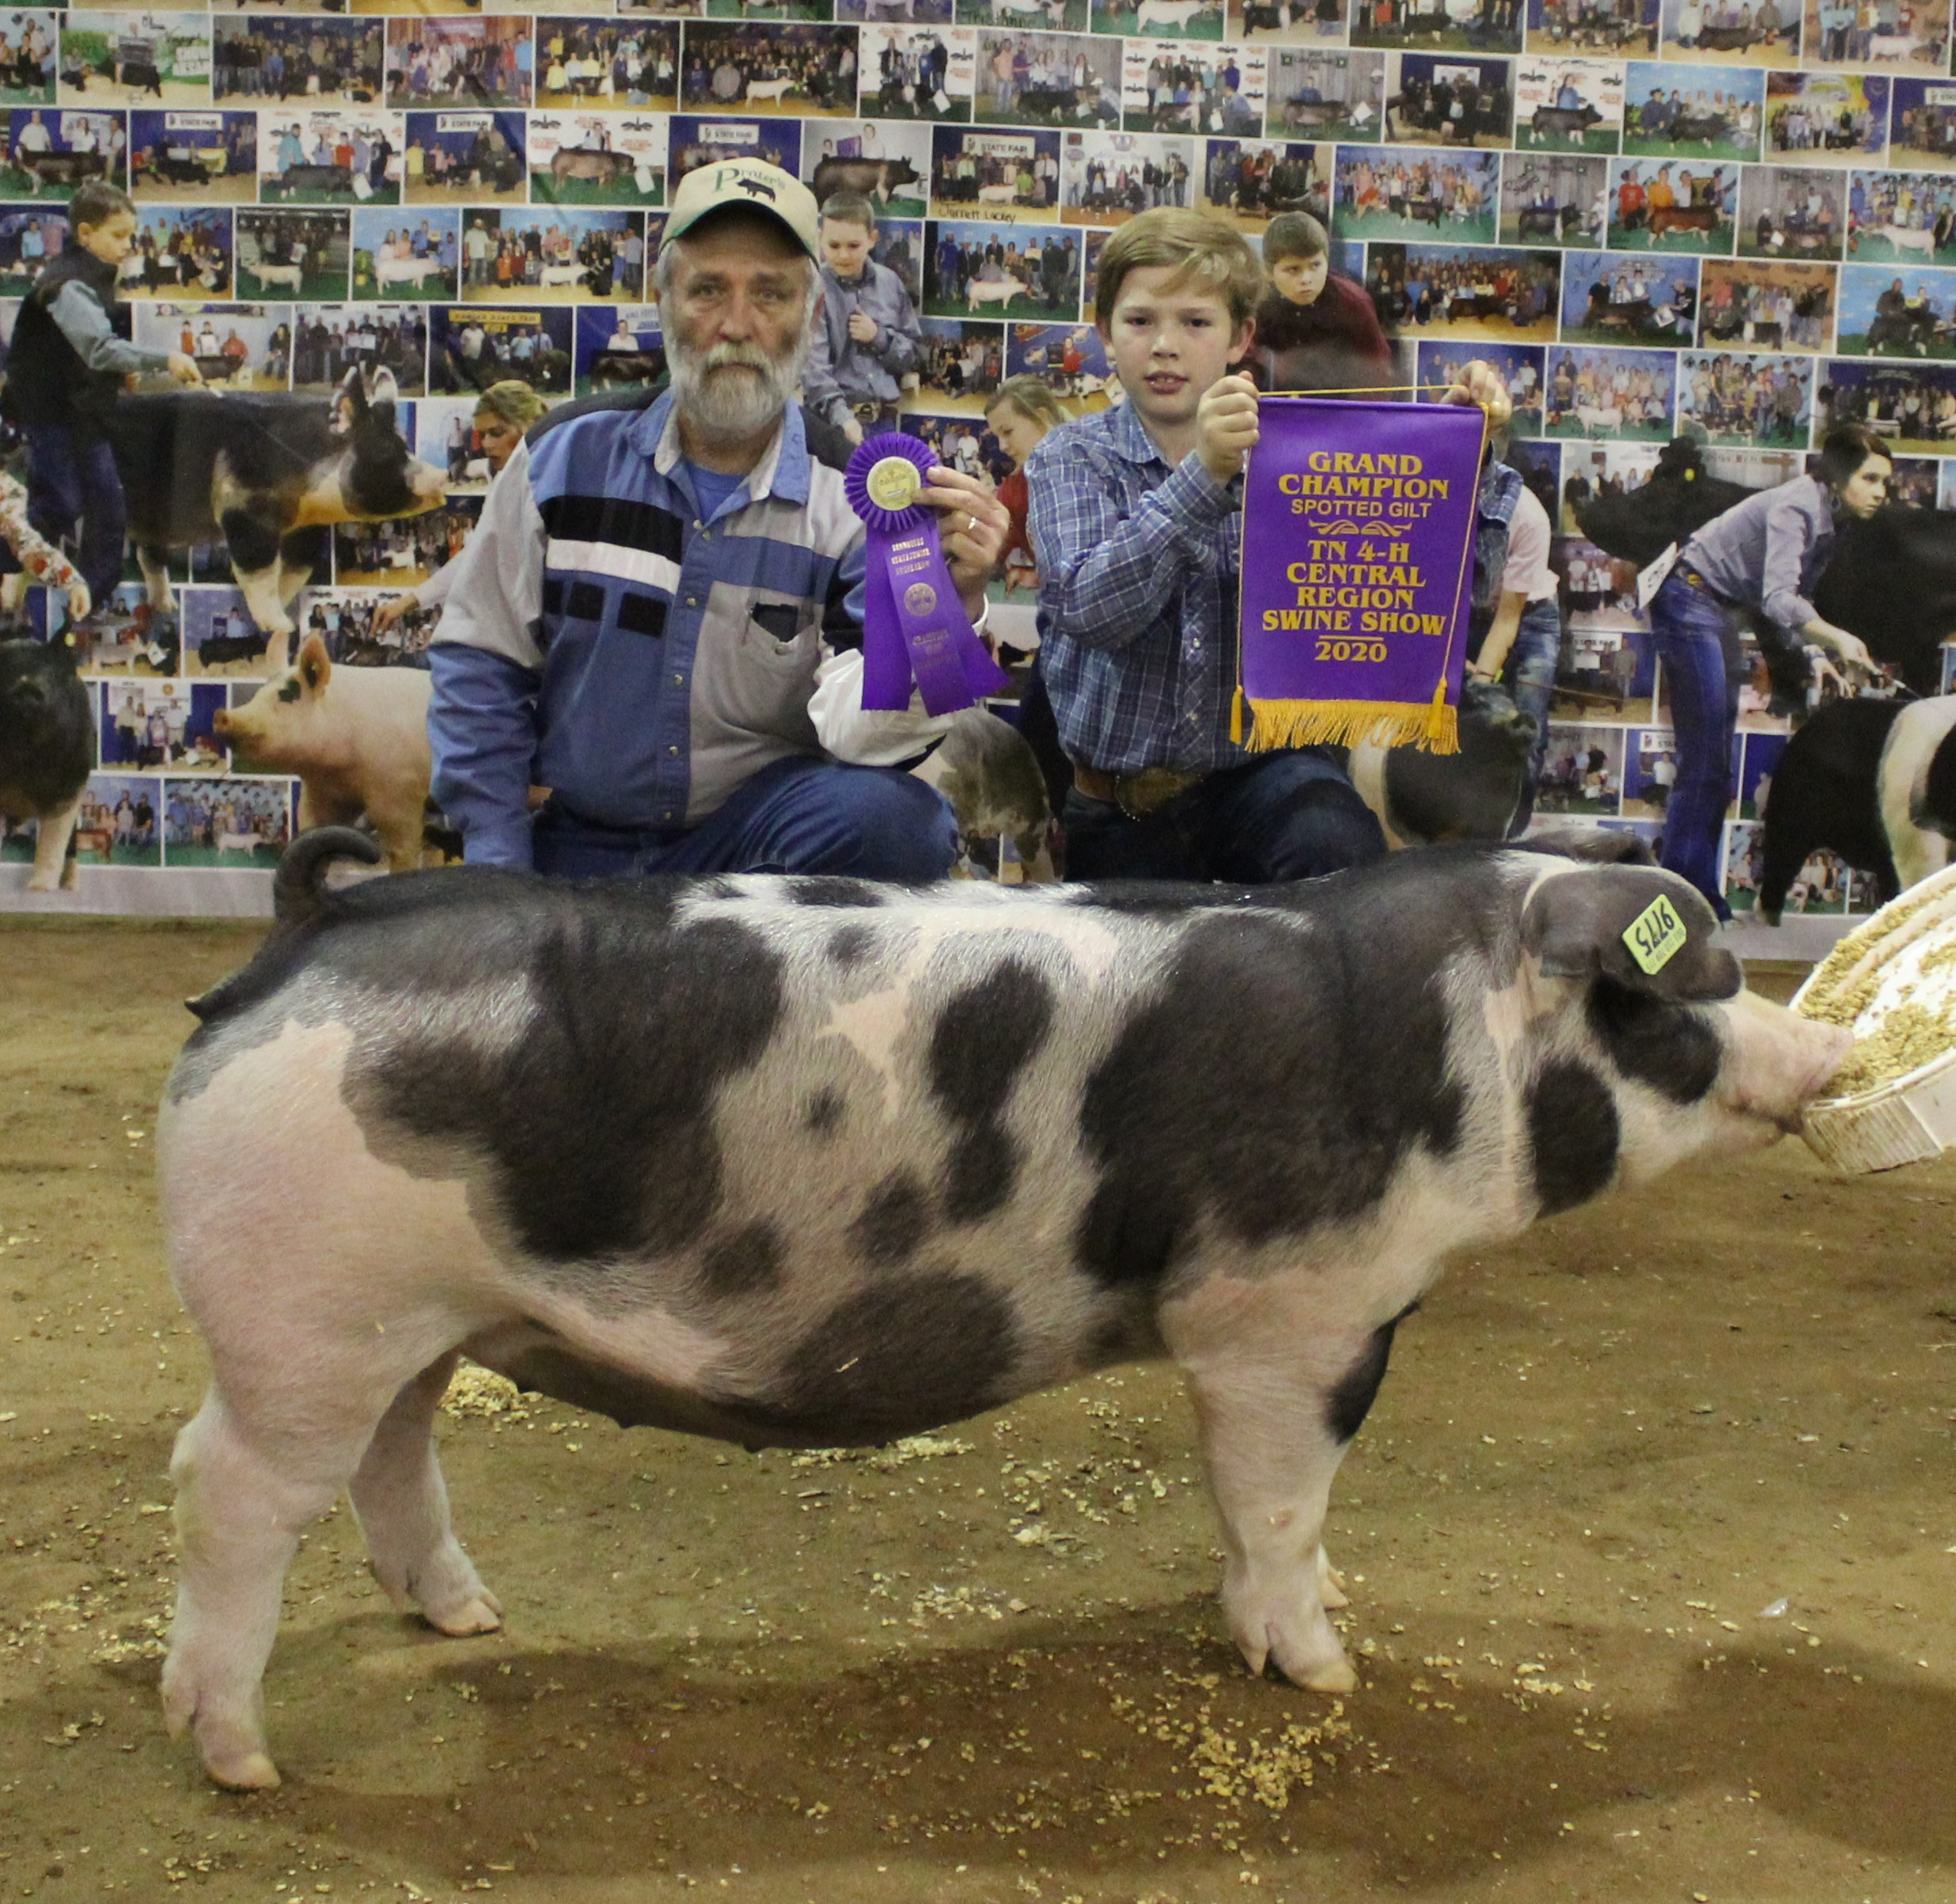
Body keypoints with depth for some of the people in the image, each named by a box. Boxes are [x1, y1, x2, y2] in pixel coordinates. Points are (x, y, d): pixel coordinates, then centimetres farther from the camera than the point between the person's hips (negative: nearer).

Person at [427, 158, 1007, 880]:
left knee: (896, 820, -29)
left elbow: (857, 732, -17)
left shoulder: (852, 504, -3)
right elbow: (479, 669, 6)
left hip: (755, 833, 0)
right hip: (576, 842, 1)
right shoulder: (568, 460, 2)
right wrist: (497, 865, -3)